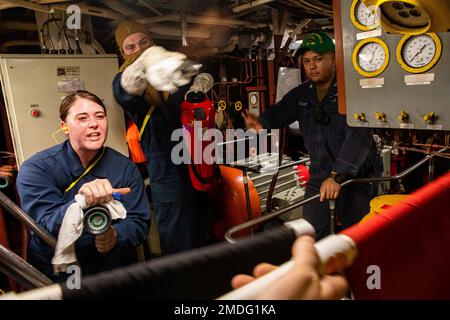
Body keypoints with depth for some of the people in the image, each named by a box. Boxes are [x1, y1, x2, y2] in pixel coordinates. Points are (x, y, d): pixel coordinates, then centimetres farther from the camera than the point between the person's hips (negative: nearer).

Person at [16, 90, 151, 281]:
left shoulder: (125, 168, -4)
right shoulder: (36, 169, -13)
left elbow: (139, 222, -5)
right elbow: (45, 230, -22)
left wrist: (115, 236, -27)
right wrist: (81, 202, -40)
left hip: (114, 271, 1)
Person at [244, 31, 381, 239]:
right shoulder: (301, 94, 6)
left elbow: (358, 136, -24)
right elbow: (279, 112, 16)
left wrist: (338, 176, -32)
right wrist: (262, 123, -10)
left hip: (356, 174, -5)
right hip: (318, 174, 5)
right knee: (311, 234, 9)